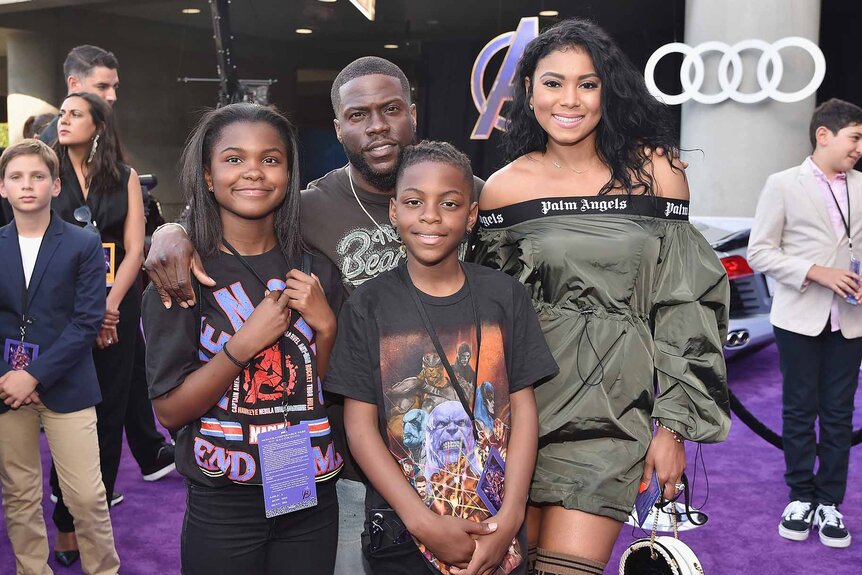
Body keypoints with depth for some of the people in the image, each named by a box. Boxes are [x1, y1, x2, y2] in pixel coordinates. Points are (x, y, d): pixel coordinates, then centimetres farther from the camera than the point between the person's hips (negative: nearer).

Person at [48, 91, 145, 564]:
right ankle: (66, 521, 14)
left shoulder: (125, 178, 5)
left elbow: (134, 250, 0)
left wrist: (109, 306, -12)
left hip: (116, 306, 1)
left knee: (109, 412, 6)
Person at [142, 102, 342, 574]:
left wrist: (325, 325, -11)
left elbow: (333, 399, 6)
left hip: (312, 501, 3)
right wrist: (246, 342, -22)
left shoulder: (316, 273, 1)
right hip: (223, 505, -3)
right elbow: (169, 411, -11)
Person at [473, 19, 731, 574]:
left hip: (612, 406, -1)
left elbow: (682, 311, 2)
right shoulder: (505, 187, 2)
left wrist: (673, 426, -1)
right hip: (520, 403, 1)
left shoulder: (657, 173, 0)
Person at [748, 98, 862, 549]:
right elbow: (759, 252, -6)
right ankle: (801, 497, 21)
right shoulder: (783, 185, -3)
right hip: (800, 318, -3)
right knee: (799, 411, 7)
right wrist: (817, 273, -16)